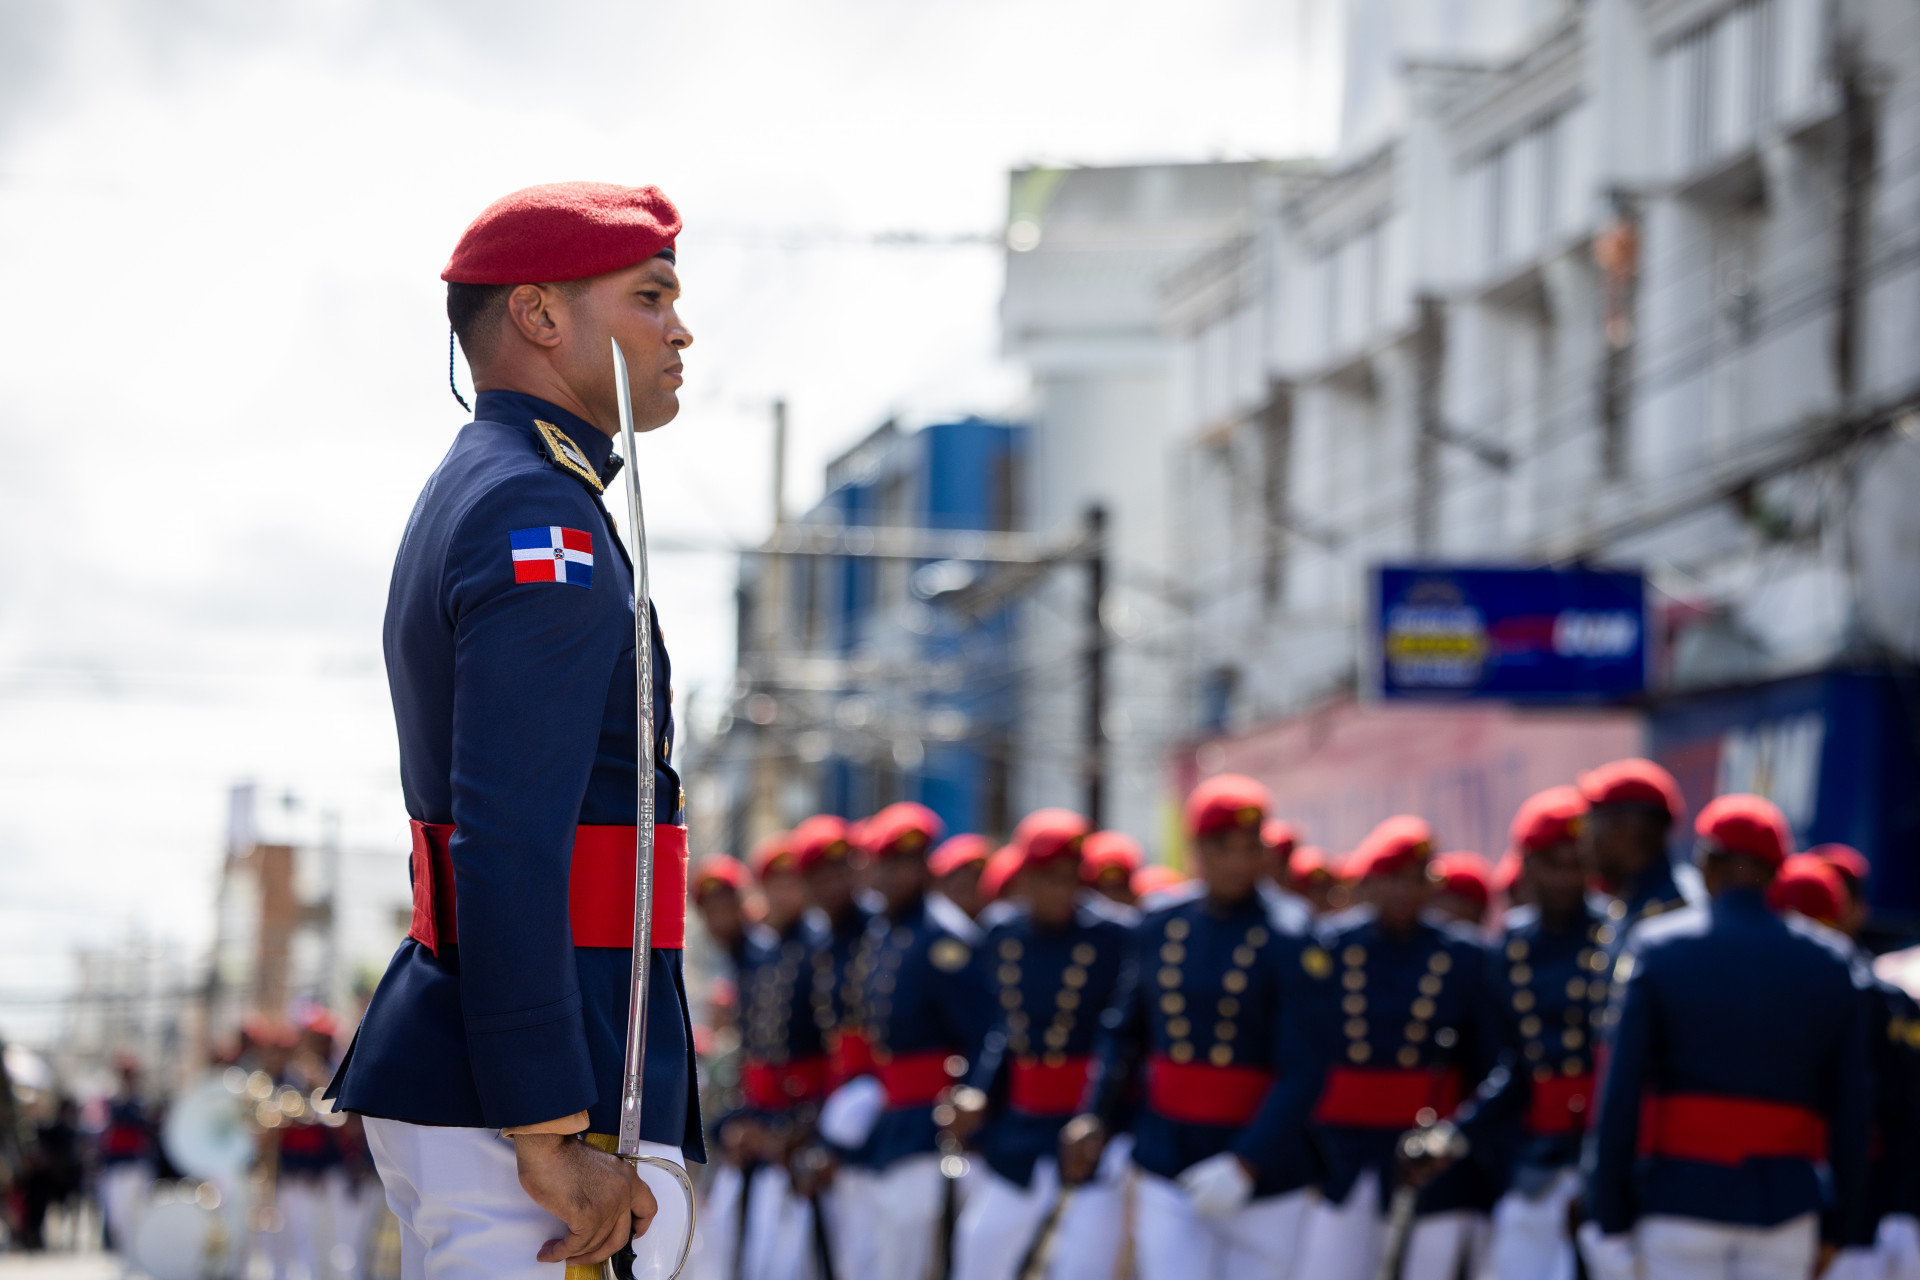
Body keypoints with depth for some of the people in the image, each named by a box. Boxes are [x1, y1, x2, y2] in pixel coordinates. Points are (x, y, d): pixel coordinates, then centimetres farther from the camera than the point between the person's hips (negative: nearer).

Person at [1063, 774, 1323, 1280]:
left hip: (1263, 1169, -3)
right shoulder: (1159, 929, 3)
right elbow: (1124, 1033, 13)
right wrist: (1096, 1116, -1)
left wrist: (1246, 1163, -25)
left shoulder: (1290, 946, -11)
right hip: (1167, 1164, 3)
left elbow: (1304, 1072, -17)